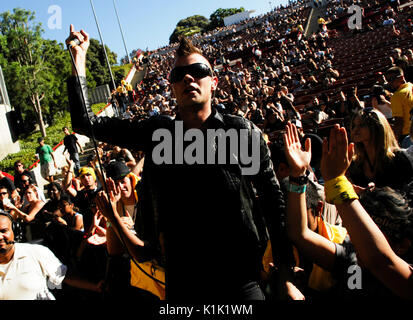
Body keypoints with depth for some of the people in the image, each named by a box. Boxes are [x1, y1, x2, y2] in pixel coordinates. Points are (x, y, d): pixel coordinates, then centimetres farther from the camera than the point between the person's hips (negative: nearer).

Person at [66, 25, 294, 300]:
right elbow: (86, 122, 3)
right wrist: (78, 57, 1)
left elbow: (273, 198, 0)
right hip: (182, 281, 3)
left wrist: (286, 267, 0)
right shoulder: (157, 133, 2)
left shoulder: (241, 131, -5)